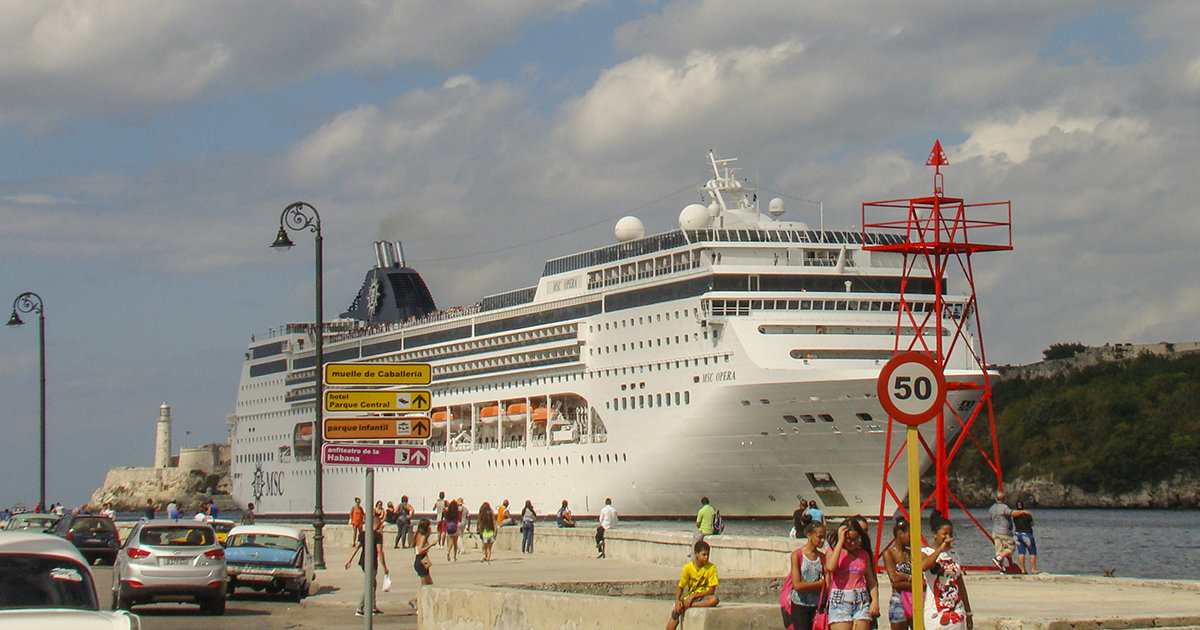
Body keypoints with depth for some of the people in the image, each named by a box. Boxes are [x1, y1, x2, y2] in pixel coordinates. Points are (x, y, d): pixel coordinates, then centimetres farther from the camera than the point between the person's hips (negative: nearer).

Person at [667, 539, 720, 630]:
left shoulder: (711, 568, -8)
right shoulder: (688, 568, -5)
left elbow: (711, 590, -11)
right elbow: (681, 588, 1)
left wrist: (693, 596, -19)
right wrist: (677, 601, -18)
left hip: (703, 597, 0)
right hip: (688, 598, 0)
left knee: (715, 599, -39)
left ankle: (684, 607, -31)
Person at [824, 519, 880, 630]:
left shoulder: (864, 554, 13)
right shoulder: (833, 552, 4)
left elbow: (871, 581, 16)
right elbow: (830, 567, -19)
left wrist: (875, 600, -1)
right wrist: (840, 541, -11)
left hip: (861, 602, 3)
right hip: (839, 601, -3)